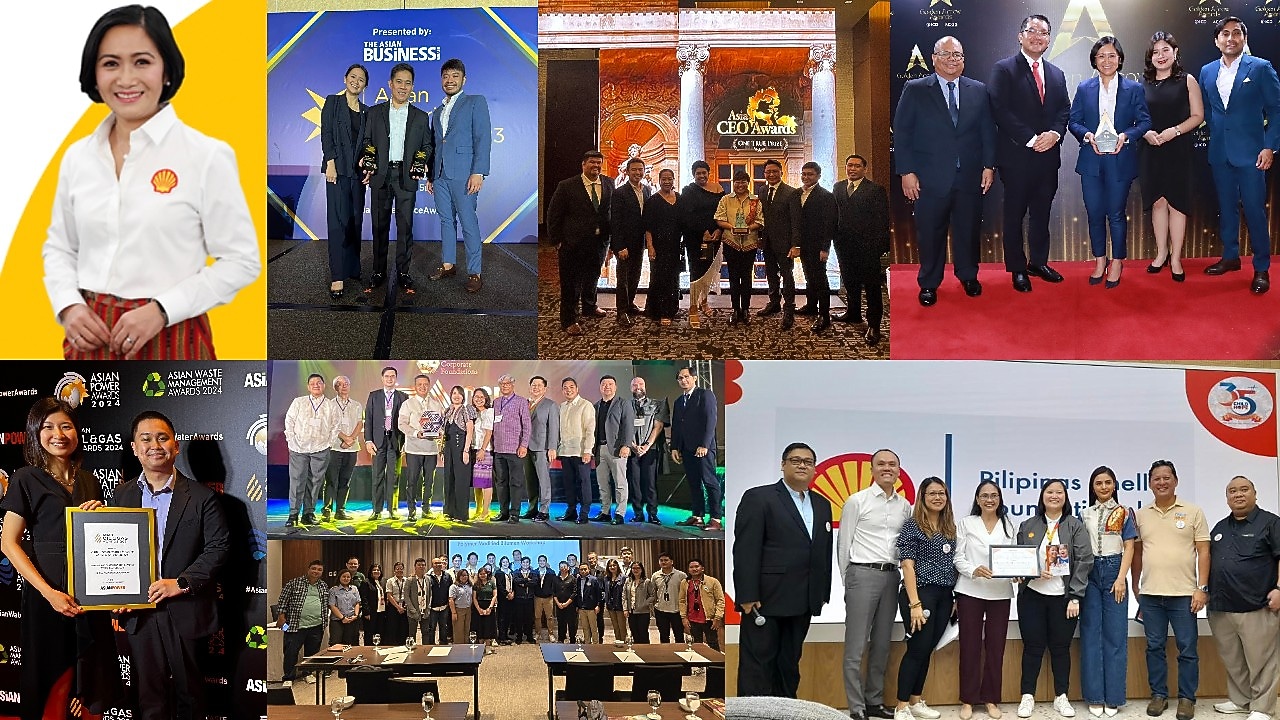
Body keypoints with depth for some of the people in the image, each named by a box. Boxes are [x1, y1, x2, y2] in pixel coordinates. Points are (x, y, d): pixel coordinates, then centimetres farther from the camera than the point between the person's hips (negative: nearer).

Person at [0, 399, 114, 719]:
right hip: (48, 591, -4)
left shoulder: (88, 480, 11)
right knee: (50, 683, 3)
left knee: (89, 678, 8)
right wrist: (49, 592, -16)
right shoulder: (26, 479, -4)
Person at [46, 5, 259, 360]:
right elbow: (59, 247, 17)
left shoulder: (207, 157, -8)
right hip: (92, 339, 4)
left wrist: (160, 311, -15)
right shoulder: (77, 157, 7)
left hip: (169, 340, -4)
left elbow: (241, 260, -7)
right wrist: (68, 306, -2)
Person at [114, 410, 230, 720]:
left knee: (189, 694, 10)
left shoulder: (202, 497, -2)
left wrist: (181, 583, -16)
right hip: (139, 614, 2)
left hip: (185, 612, -2)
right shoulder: (122, 495, 8)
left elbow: (219, 547, -6)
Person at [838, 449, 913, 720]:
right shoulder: (857, 501, -2)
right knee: (856, 647, -4)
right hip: (863, 574, -5)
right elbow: (844, 544, 1)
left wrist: (901, 575, 7)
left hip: (891, 576, 5)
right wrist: (847, 581, 2)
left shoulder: (905, 506, 10)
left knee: (881, 645, 11)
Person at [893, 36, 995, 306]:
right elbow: (901, 133, -3)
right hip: (931, 179, -2)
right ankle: (929, 283, 20)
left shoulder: (978, 91, 8)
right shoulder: (915, 90, -1)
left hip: (970, 177, 3)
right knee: (930, 233, 6)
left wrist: (989, 165, 3)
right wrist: (907, 172, -9)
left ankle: (968, 276, 31)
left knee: (969, 230, 11)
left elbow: (988, 131, 11)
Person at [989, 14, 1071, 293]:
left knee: (1042, 213, 12)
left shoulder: (1056, 74, 15)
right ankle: (1018, 269, 10)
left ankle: (1039, 262, 23)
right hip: (1017, 156, -5)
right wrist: (1031, 139, -17)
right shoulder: (1004, 69, -4)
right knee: (1015, 214, 2)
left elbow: (1064, 110, 13)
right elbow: (1001, 111, -13)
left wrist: (1054, 133, -9)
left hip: (1048, 155, 5)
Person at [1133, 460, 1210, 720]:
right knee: (1154, 647, 8)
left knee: (1187, 649, 2)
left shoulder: (1193, 512, 1)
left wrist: (1202, 588, -7)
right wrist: (1135, 585, 13)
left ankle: (1187, 698, 11)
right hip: (1150, 594, 3)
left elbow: (1203, 552, -1)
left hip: (1184, 593, -3)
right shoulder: (1141, 515, 9)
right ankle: (1158, 695, 18)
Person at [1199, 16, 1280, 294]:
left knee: (1254, 211, -4)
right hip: (1220, 153, 5)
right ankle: (1230, 257, 28)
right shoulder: (1207, 72, 8)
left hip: (1250, 153, -5)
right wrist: (1216, 133, 13)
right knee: (1226, 207, 13)